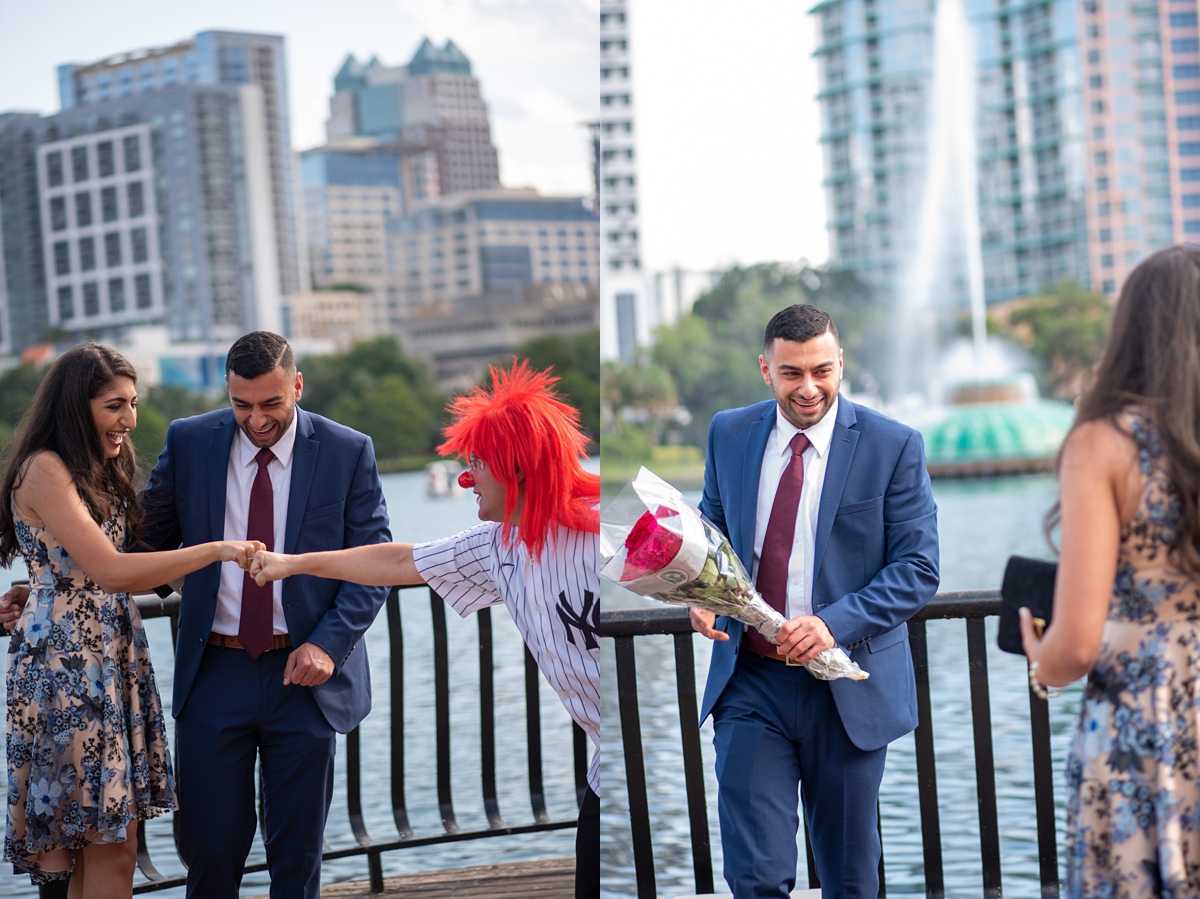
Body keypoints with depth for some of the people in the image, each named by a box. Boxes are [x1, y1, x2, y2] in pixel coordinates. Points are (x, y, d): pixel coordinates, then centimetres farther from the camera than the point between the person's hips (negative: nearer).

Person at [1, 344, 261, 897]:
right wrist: (214, 550, -22)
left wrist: (183, 569, 5)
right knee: (112, 851, -7)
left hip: (114, 660, 9)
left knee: (98, 845, 8)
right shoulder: (45, 470, -13)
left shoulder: (98, 474, 16)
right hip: (66, 668, -9)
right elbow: (109, 571, -21)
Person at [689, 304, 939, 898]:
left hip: (848, 686, -1)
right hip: (749, 682, 2)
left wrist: (834, 622, -24)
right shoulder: (729, 435, 3)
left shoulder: (893, 447, -7)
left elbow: (918, 569, -9)